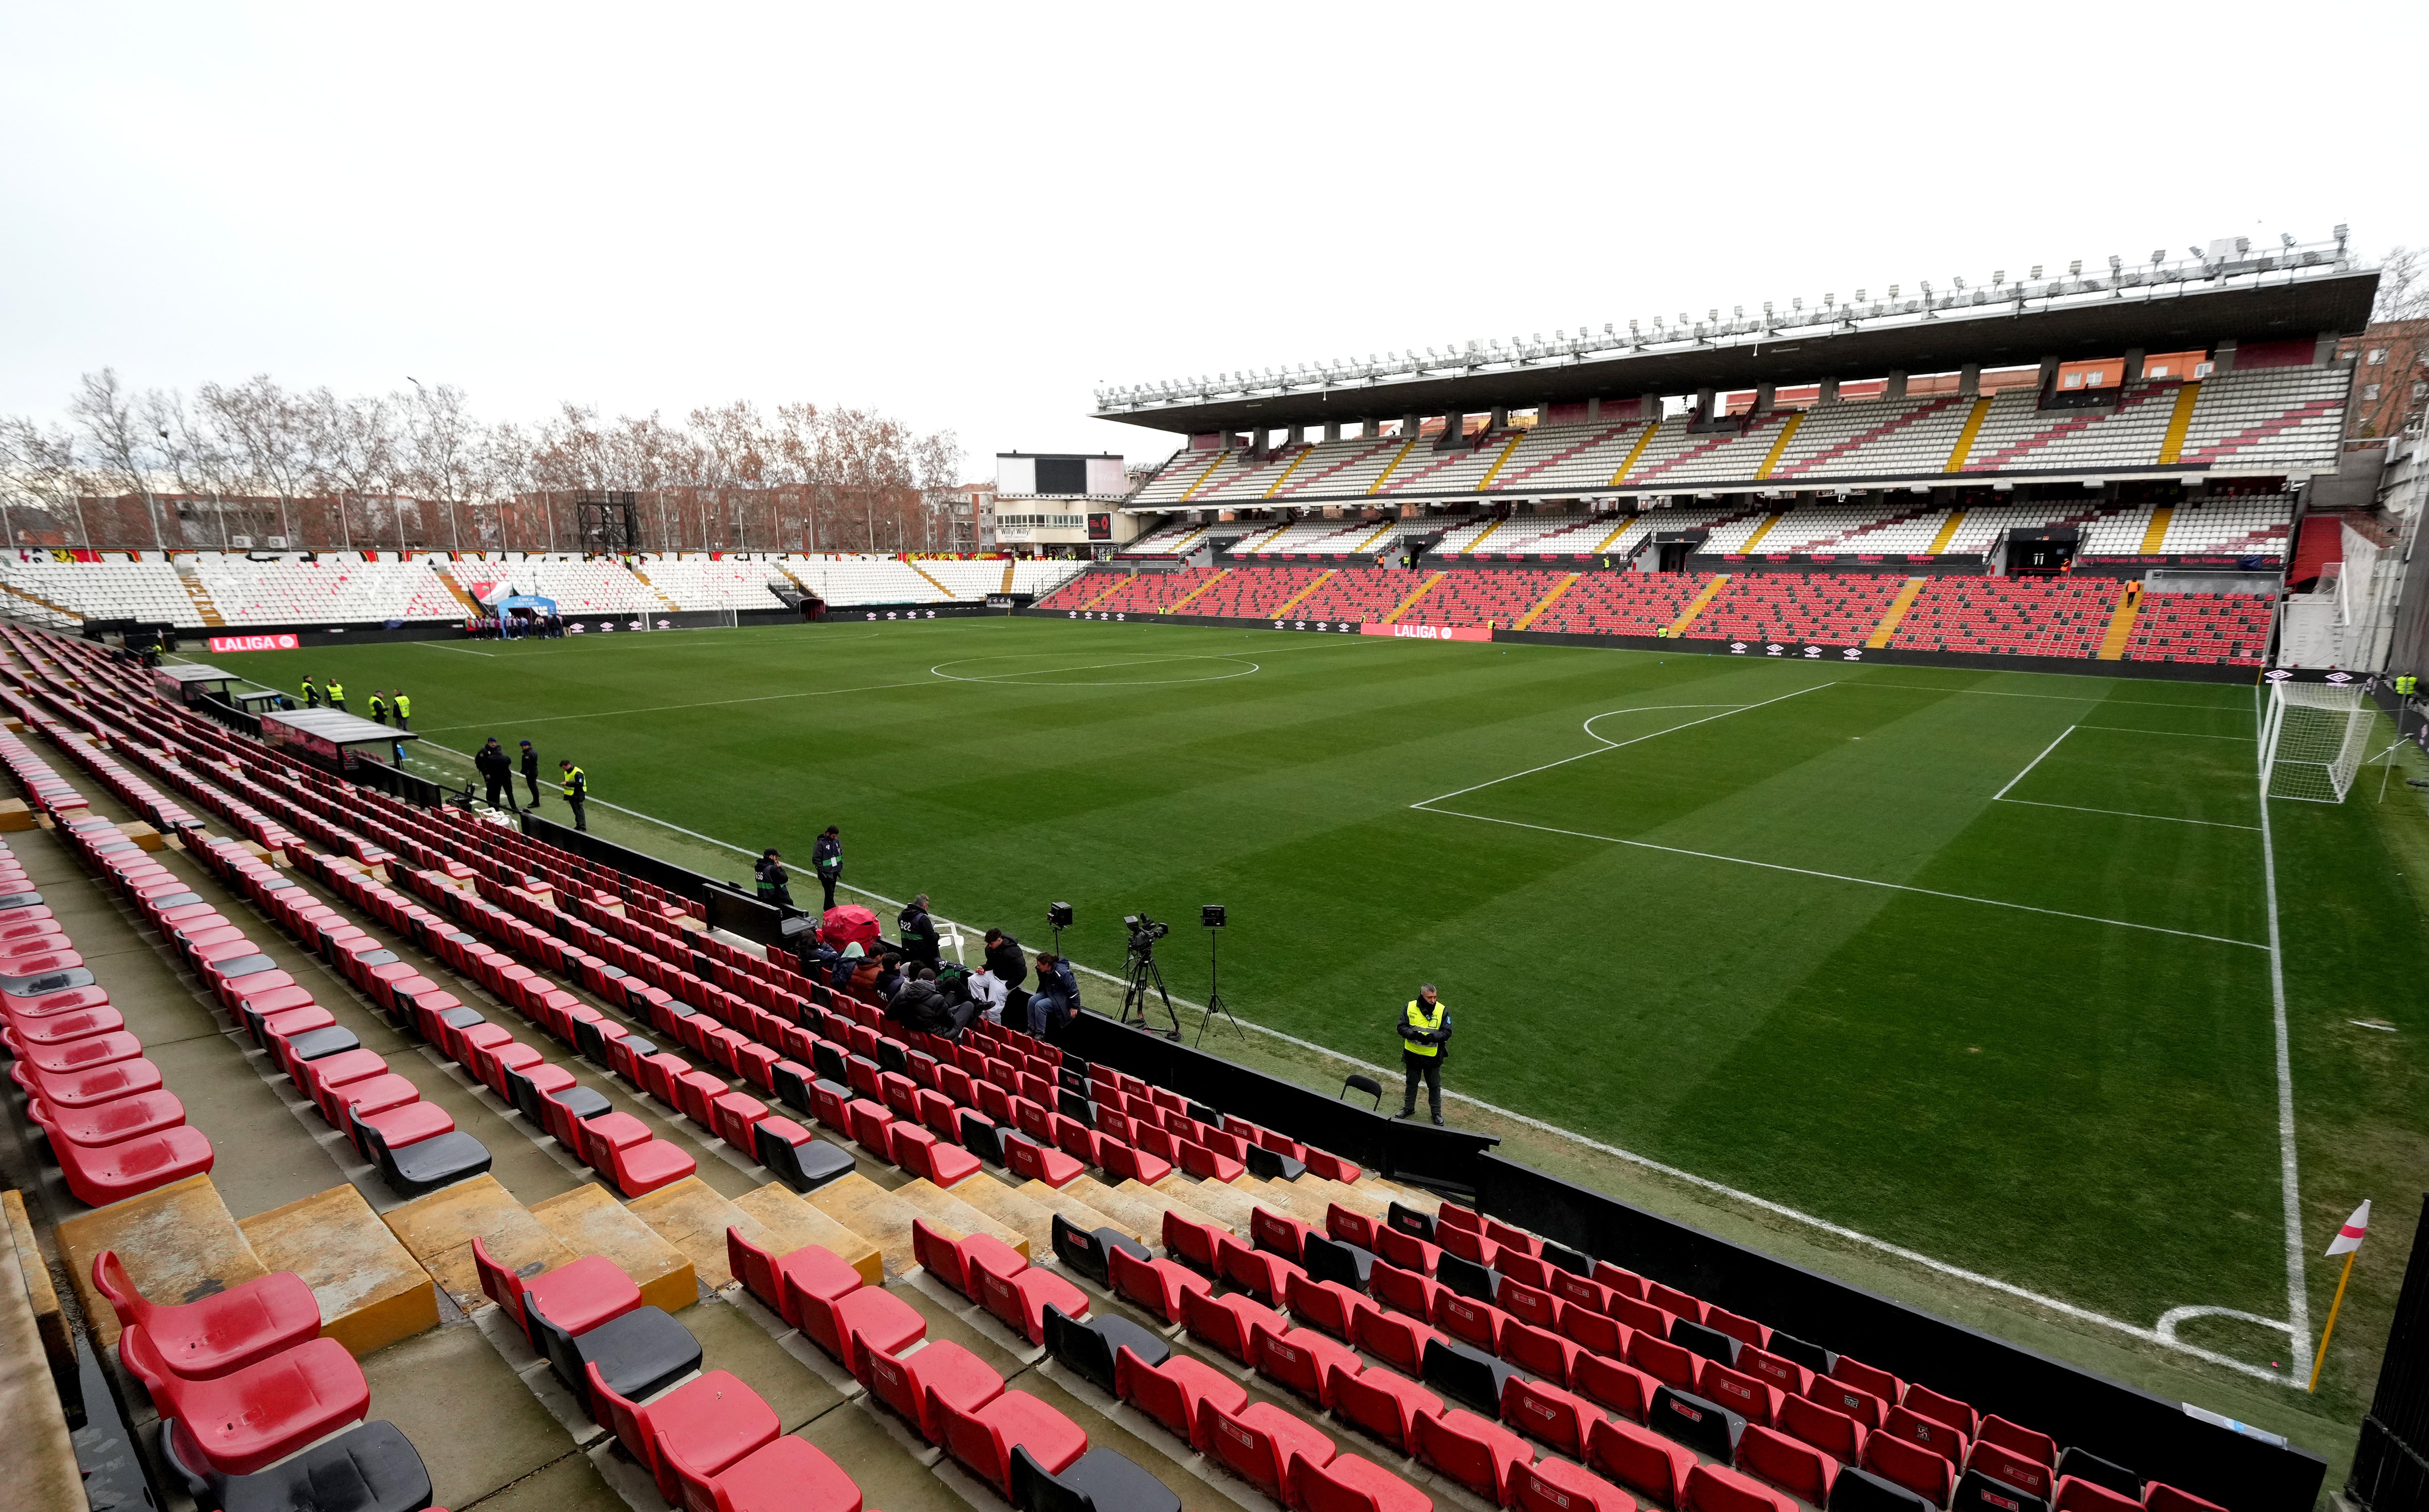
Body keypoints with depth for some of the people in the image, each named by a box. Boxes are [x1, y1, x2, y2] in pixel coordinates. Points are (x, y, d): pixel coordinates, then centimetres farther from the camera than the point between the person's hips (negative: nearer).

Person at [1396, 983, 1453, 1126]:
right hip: (1413, 1055, 2)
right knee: (1412, 1083, 21)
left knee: (1434, 1086, 14)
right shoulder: (1410, 1008, -11)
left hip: (1433, 1057, -1)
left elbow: (1447, 1032, -13)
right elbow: (1401, 1027, -9)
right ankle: (1409, 1108, 40)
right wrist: (1413, 1034, -28)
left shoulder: (1442, 1011, -13)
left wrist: (1433, 1037, -32)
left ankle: (1437, 1113, 32)